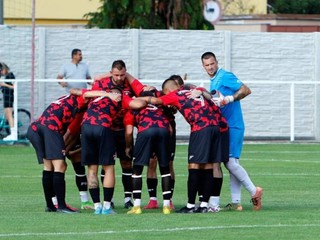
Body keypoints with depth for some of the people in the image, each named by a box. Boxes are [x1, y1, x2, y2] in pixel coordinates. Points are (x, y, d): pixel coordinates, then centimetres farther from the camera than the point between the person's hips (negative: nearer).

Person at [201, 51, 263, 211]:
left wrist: (230, 98, -28)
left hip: (233, 126, -9)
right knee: (231, 164, 6)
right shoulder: (213, 82, 19)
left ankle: (254, 191, -4)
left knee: (231, 162, -15)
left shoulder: (225, 76, -9)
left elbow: (246, 90, -17)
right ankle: (236, 202, 4)